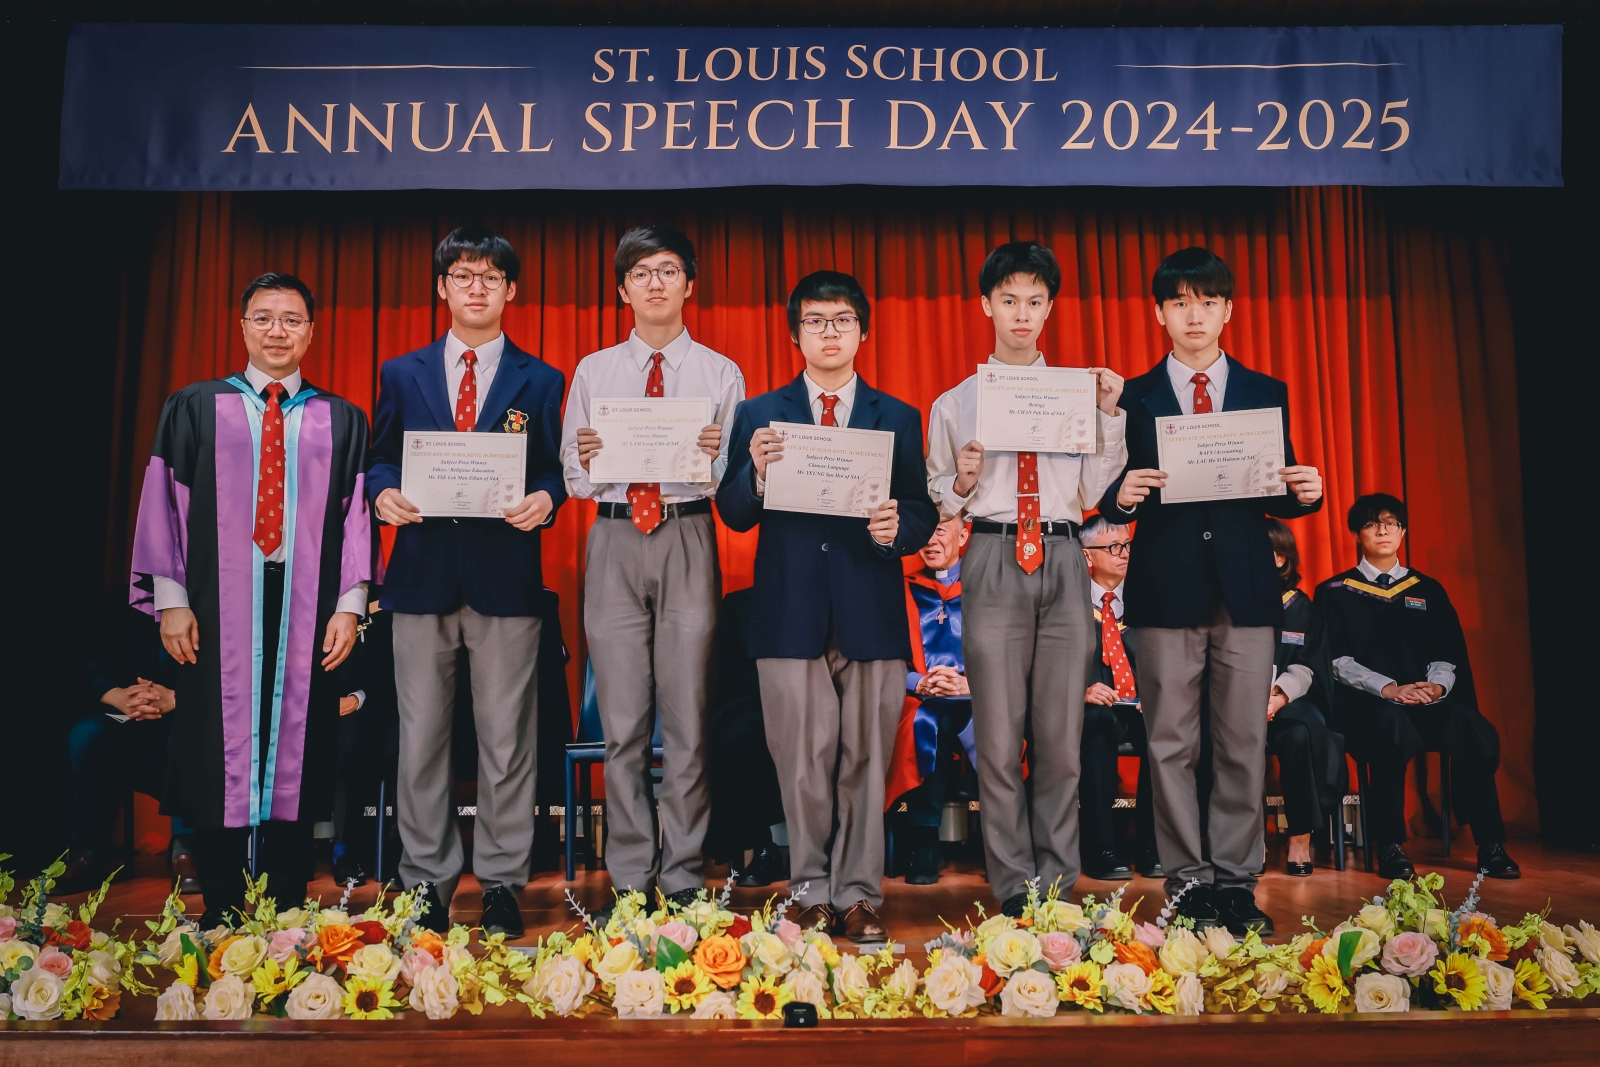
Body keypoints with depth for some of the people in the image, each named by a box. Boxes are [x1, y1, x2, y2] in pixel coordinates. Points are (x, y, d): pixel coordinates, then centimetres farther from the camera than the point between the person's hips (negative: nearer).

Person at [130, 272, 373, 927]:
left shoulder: (342, 422, 9)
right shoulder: (193, 409, 8)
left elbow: (357, 515, 5)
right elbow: (163, 504, 5)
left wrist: (349, 605, -3)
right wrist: (170, 599, -3)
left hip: (308, 617, 1)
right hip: (215, 614, 0)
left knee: (296, 753, 4)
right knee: (218, 756, 2)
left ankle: (286, 916, 15)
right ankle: (220, 917, 14)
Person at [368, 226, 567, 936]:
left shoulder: (539, 381, 10)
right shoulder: (402, 374, 13)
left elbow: (552, 473, 6)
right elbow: (380, 459, 12)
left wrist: (544, 500, -16)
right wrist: (384, 494, -9)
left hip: (506, 576, -1)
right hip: (422, 575, 2)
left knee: (506, 741, 4)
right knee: (420, 738, 7)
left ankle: (501, 881, 16)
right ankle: (427, 878, 20)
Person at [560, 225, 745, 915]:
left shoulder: (720, 373, 11)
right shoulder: (592, 372, 14)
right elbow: (573, 482, 11)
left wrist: (716, 455, -16)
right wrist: (586, 458, -11)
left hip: (688, 539, -1)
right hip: (614, 540, 1)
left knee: (687, 716, 0)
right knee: (622, 721, 3)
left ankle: (683, 878, 11)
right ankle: (628, 880, 13)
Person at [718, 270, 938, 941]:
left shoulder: (898, 418, 13)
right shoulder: (758, 414, 11)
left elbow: (923, 515, 8)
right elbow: (735, 516, 6)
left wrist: (896, 528, -14)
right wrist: (756, 474, -14)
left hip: (871, 612, 1)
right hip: (790, 610, 0)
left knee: (865, 759, 4)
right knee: (802, 760, 2)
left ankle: (859, 894, 16)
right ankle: (813, 892, 17)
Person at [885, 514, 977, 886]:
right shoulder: (903, 589, 17)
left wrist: (970, 684, -13)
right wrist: (919, 684, -9)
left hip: (976, 702, 0)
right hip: (919, 705, 1)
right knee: (924, 723, -36)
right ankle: (924, 847, -20)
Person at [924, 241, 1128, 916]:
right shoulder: (956, 402, 10)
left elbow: (1098, 493, 7)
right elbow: (941, 503, 11)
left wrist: (1110, 415, 0)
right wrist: (963, 483, -10)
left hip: (1063, 560, 2)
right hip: (993, 560, -1)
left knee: (1061, 731, 5)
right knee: (999, 733, 1)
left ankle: (1059, 880, 16)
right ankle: (1013, 881, 12)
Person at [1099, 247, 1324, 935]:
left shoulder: (1266, 394, 13)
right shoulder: (1133, 398, 8)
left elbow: (1278, 498, 12)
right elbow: (1112, 502, 5)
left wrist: (1305, 495, -10)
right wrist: (1123, 496, -17)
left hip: (1246, 587, 1)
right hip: (1166, 588, -1)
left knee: (1244, 742, 3)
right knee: (1171, 743, 2)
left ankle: (1236, 879, 15)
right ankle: (1188, 879, 13)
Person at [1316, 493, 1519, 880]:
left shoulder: (1429, 591, 22)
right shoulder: (1334, 593, 12)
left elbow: (1449, 653, 13)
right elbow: (1336, 659, -1)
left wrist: (1437, 685, -11)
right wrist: (1388, 689, -17)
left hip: (1428, 699, 3)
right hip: (1364, 702, -3)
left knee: (1470, 725, -31)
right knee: (1393, 724, -39)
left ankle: (1489, 844, -24)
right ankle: (1390, 847, -31)